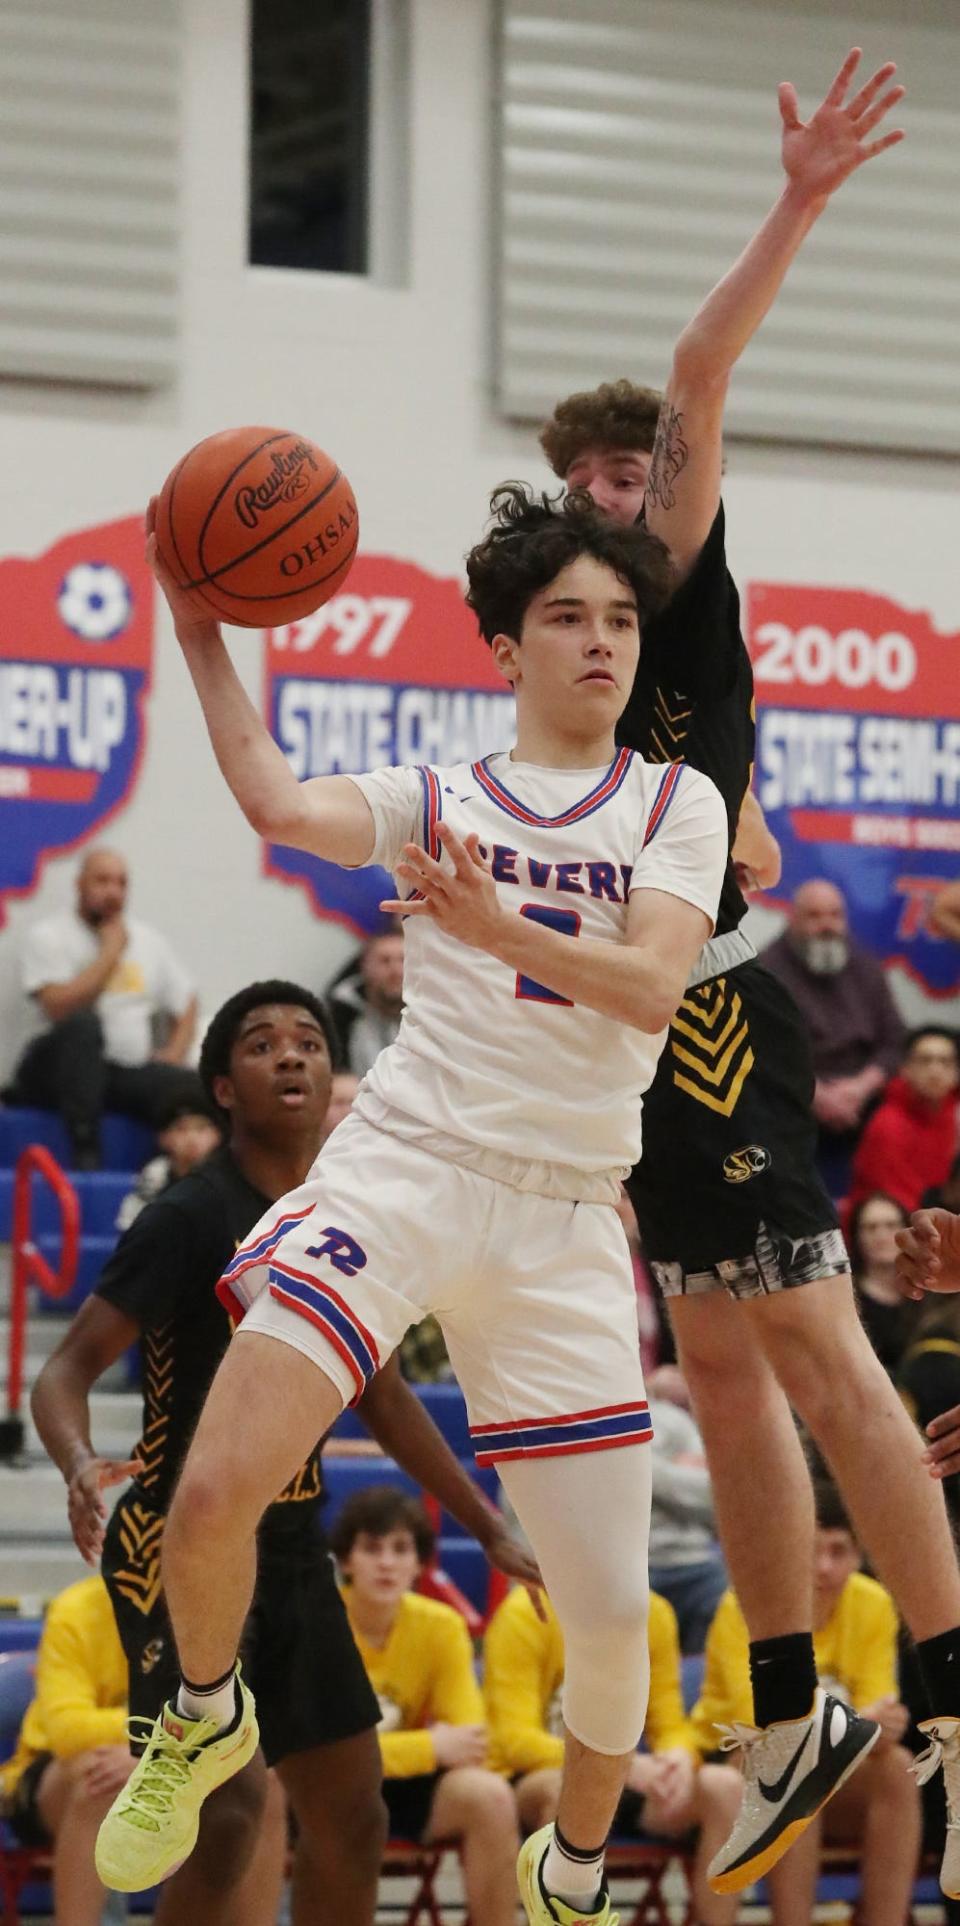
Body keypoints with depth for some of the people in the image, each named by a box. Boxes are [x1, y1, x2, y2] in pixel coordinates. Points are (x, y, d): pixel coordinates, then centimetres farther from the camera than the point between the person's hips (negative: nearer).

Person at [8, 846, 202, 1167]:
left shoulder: (148, 938, 17)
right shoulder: (48, 936, 0)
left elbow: (185, 1004, 23)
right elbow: (61, 1007, -16)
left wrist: (174, 1053, 3)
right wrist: (111, 951, -6)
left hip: (133, 1072, 3)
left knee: (195, 1087, -28)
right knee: (83, 1024, -39)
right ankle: (84, 1155, -38)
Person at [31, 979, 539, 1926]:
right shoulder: (192, 1216, -13)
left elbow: (381, 1397, 21)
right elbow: (67, 1368, -16)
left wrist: (492, 1529, 20)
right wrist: (81, 1464, -37)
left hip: (293, 1546, 7)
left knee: (351, 1818, 8)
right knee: (231, 1808, -19)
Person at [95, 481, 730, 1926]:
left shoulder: (677, 805, 9)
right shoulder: (436, 803, 11)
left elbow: (653, 986, -8)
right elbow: (277, 801, -9)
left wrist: (499, 927, -23)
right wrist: (201, 636, -9)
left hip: (565, 1222, 0)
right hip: (403, 1168, 0)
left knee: (611, 1618, -3)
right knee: (215, 1495, -20)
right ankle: (205, 1720, 13)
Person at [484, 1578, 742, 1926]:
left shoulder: (653, 1613, 2)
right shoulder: (524, 1614, -14)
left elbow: (670, 1726, 4)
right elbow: (516, 1739, -21)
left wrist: (680, 1758, -23)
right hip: (530, 1781, -5)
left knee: (724, 1786, -20)